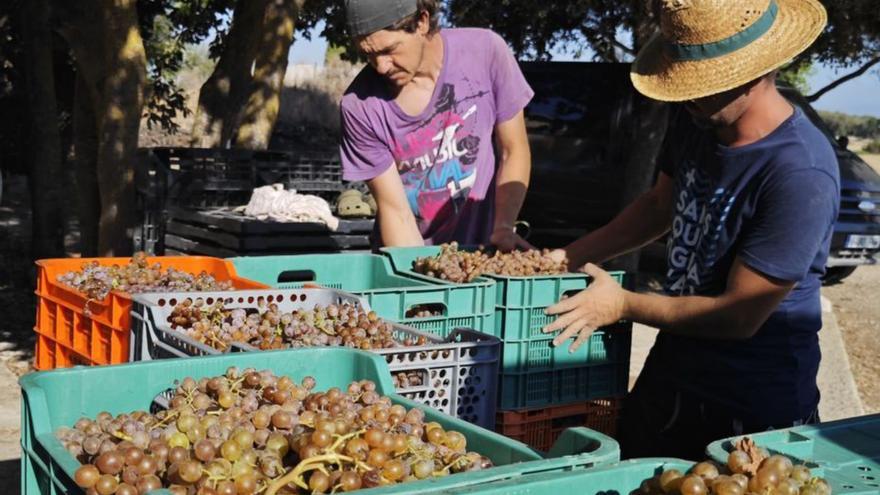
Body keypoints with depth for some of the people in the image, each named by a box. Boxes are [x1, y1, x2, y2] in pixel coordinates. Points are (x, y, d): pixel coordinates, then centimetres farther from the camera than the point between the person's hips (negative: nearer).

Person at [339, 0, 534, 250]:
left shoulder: (486, 51, -10)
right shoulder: (359, 104, -13)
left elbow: (514, 152, -1)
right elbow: (394, 210, -10)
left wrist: (503, 229, -13)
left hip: (482, 247, 1)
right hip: (410, 253, 0)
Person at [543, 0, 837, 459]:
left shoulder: (800, 175, -29)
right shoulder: (699, 125, -4)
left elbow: (740, 315, -24)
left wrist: (623, 304, -14)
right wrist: (564, 258, 10)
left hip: (752, 413, -8)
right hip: (669, 375, 8)